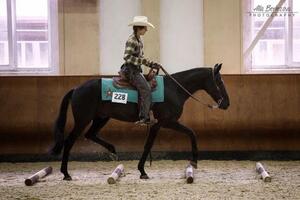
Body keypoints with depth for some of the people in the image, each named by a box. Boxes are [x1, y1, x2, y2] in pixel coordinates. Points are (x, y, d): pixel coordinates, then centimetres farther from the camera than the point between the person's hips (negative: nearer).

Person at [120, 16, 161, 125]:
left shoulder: (139, 40, 14)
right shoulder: (131, 41, -16)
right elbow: (127, 57, -23)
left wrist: (152, 64, 9)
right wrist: (142, 61, -23)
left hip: (136, 70, 10)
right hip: (130, 70, -10)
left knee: (146, 88, 9)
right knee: (145, 89, -17)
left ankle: (144, 117, 12)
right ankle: (144, 118, -17)